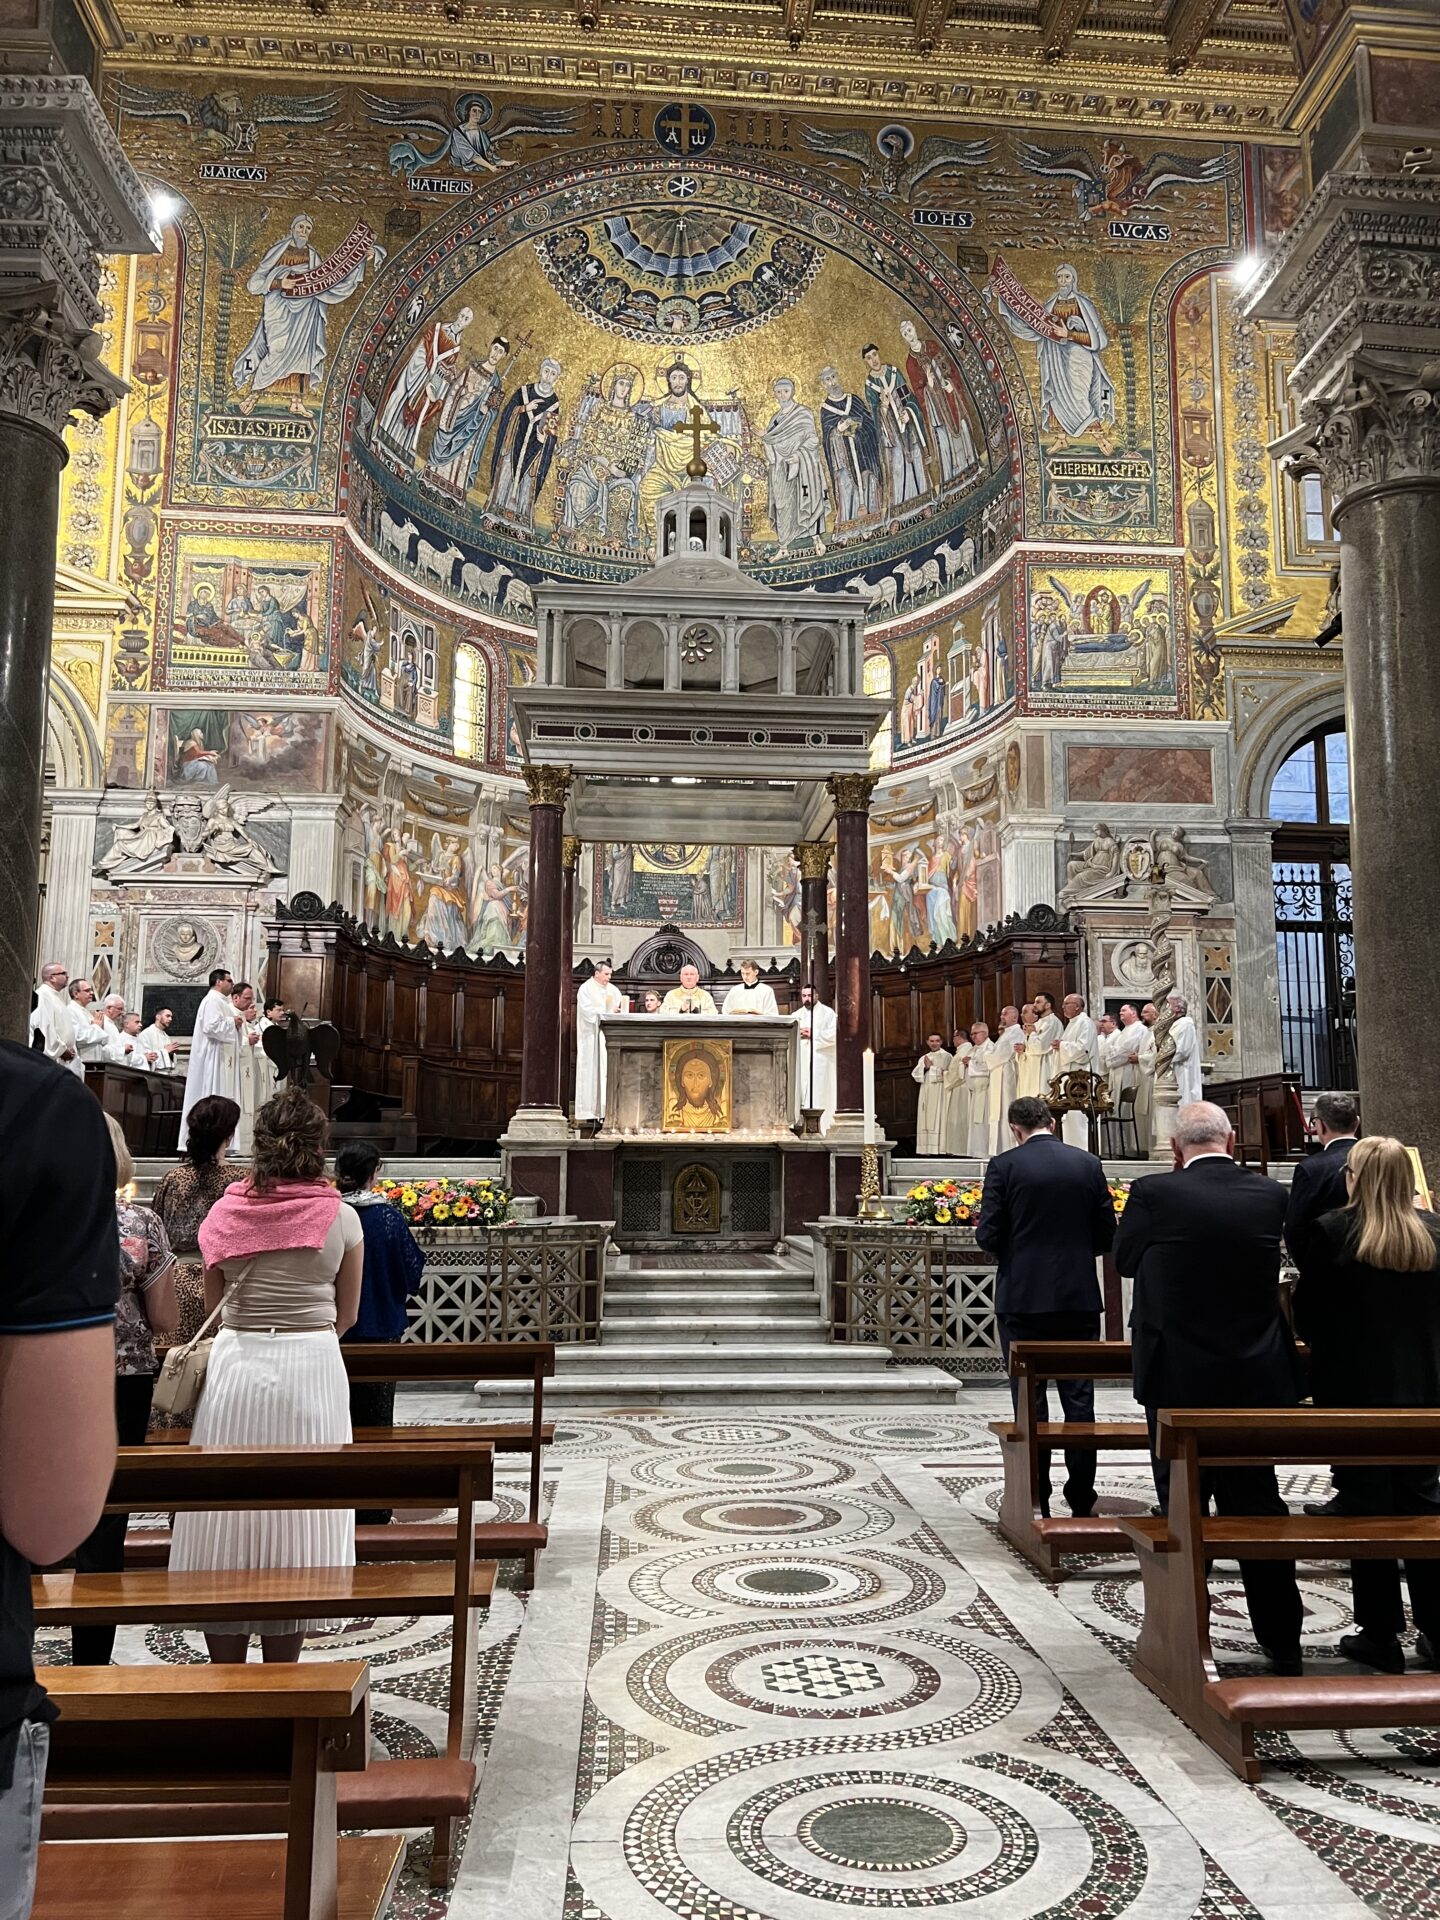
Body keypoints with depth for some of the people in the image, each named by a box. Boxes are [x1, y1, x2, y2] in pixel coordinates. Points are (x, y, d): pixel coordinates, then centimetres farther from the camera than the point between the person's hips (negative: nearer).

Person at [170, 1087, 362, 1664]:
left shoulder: (224, 1214, 0)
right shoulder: (341, 1218, -3)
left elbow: (214, 1304, 9)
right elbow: (347, 1315, 6)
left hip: (235, 1366, 1)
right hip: (312, 1367, -1)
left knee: (227, 1518, 10)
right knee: (298, 1522, 8)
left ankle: (226, 1682, 19)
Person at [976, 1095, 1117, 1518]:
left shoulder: (1003, 1166, -8)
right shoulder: (1088, 1165, 1)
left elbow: (988, 1235, -10)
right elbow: (1107, 1235, 3)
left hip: (1022, 1297, -2)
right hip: (1080, 1297, 3)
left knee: (1029, 1402, 6)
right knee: (1079, 1400, 10)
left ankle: (1036, 1501, 11)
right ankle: (1082, 1499, 14)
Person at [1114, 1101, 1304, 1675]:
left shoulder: (1154, 1194, -14)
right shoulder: (1270, 1195, -4)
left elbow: (1124, 1261, 0)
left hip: (1178, 1379, -3)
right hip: (1256, 1379, 3)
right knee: (1259, 1507, 15)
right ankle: (1283, 1642, 23)